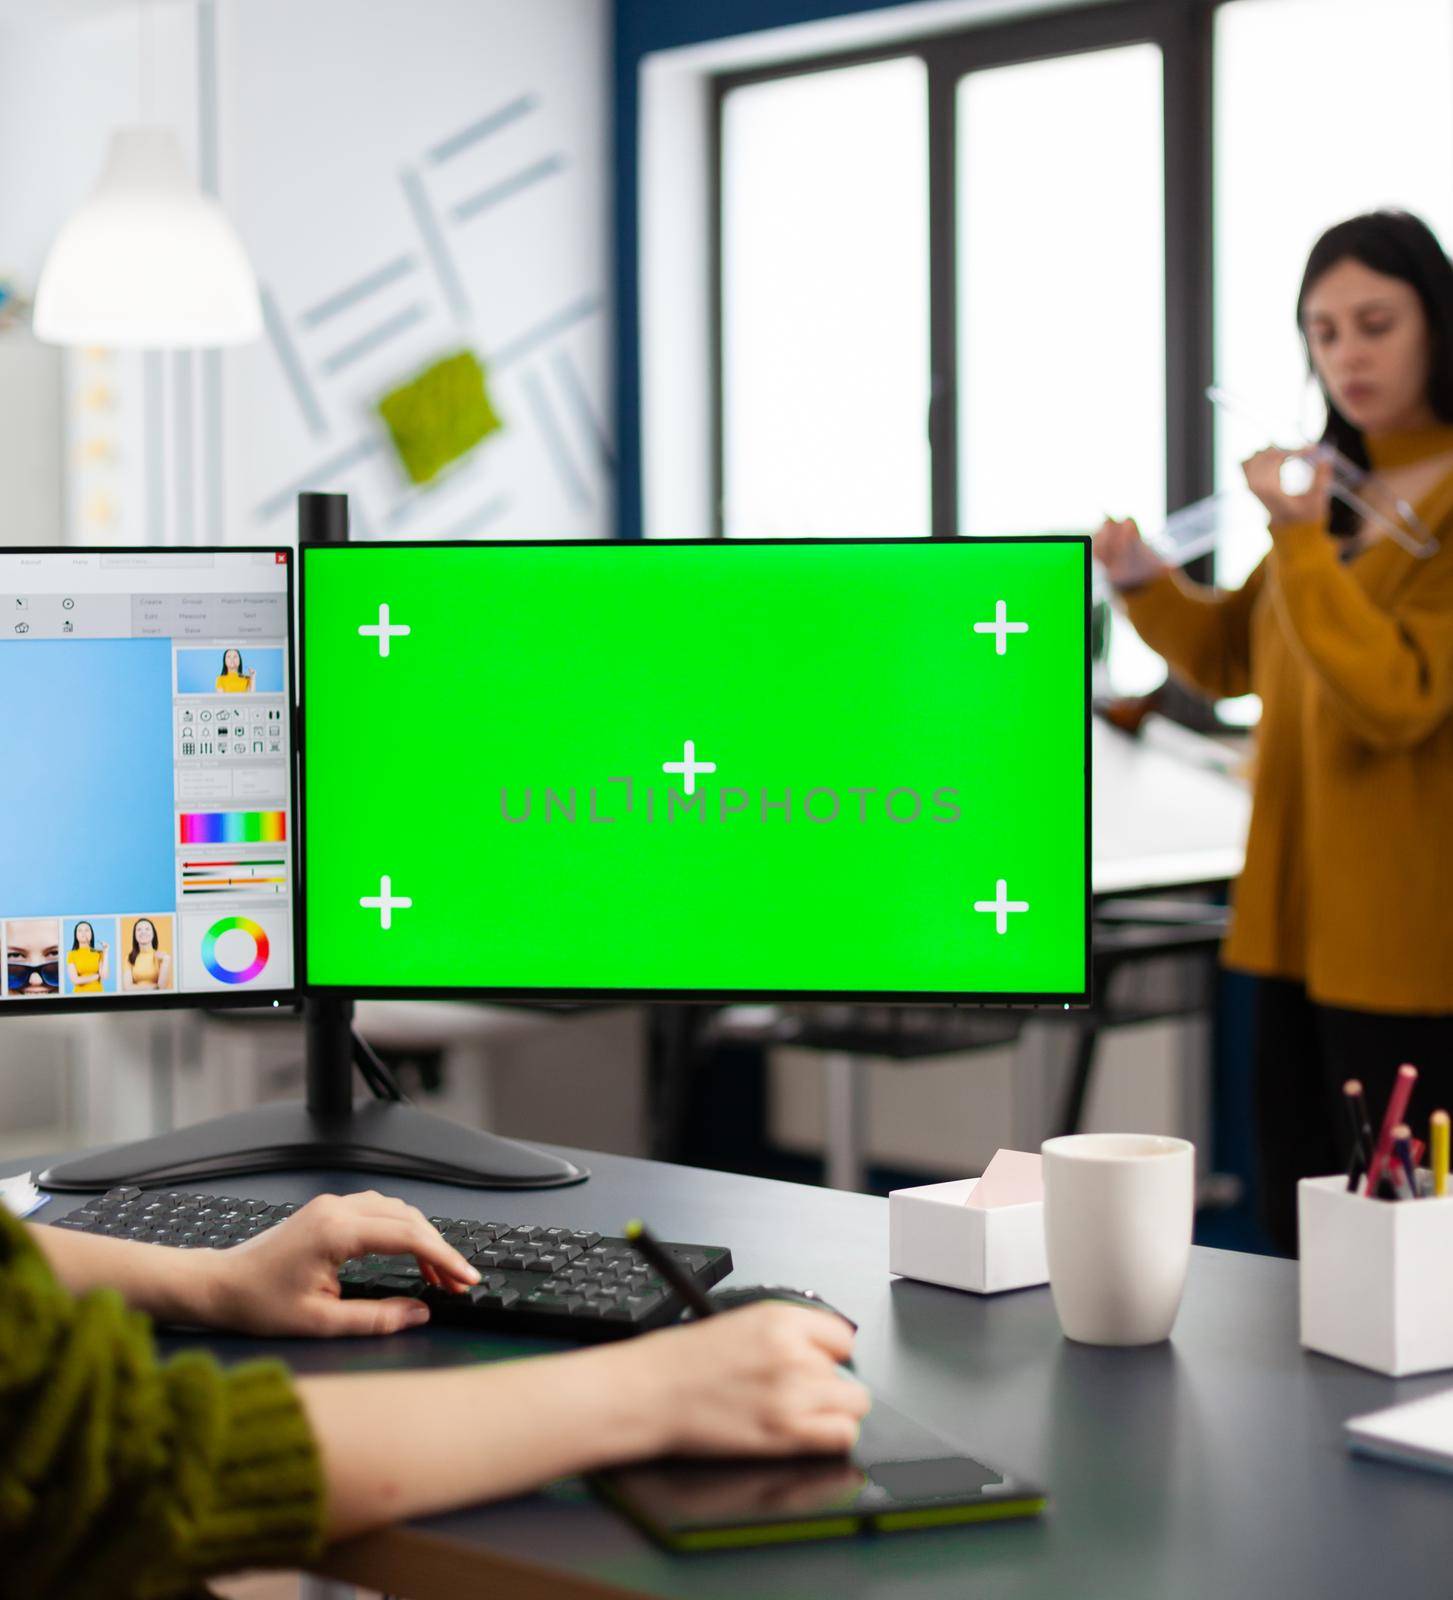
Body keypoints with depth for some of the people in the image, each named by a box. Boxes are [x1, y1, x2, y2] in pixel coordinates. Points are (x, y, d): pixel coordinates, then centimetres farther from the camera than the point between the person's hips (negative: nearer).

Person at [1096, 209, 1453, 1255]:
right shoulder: (1337, 483, 13)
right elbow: (1235, 659, 19)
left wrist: (1302, 542, -23)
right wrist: (1143, 579, 2)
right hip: (1299, 928, 8)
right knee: (1298, 1243, 14)